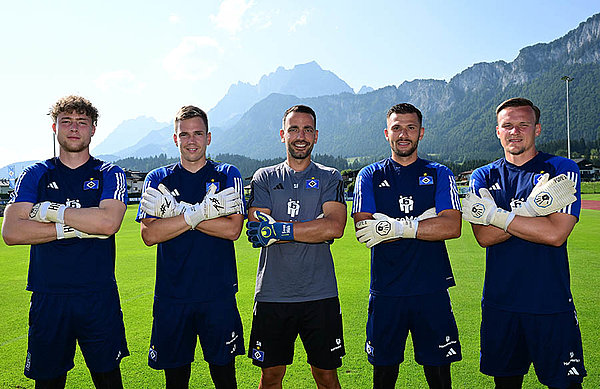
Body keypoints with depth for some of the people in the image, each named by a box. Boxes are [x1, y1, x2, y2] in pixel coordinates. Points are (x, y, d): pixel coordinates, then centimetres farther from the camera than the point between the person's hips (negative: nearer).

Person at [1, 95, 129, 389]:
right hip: (47, 297, 2)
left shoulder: (110, 175, 4)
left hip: (99, 297, -1)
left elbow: (108, 222, -15)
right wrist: (75, 228, -12)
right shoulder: (35, 175, 8)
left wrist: (51, 211, -9)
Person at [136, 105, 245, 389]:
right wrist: (199, 212, -18)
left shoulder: (227, 176, 3)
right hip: (171, 297, 1)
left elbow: (232, 229, -10)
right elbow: (149, 234, -8)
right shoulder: (158, 180, 6)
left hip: (219, 295, -1)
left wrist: (178, 211, -13)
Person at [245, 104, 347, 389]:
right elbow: (257, 232, -7)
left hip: (320, 294, 0)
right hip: (272, 294, 1)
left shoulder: (330, 179, 5)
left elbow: (335, 226, -13)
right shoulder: (264, 178, 7)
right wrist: (315, 230, -13)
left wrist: (278, 230, -17)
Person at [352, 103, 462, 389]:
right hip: (386, 291, 0)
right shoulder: (370, 176, 6)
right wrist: (424, 222, -12)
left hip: (432, 290, 0)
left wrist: (398, 227, -15)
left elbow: (452, 227, -8)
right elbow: (363, 228, -9)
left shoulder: (439, 175, 7)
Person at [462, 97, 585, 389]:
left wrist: (494, 214, -15)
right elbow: (484, 236, -9)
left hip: (551, 303, -2)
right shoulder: (484, 177, 6)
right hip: (499, 303, 3)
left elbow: (555, 234, -16)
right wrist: (533, 207, -19)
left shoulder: (562, 170, -2)